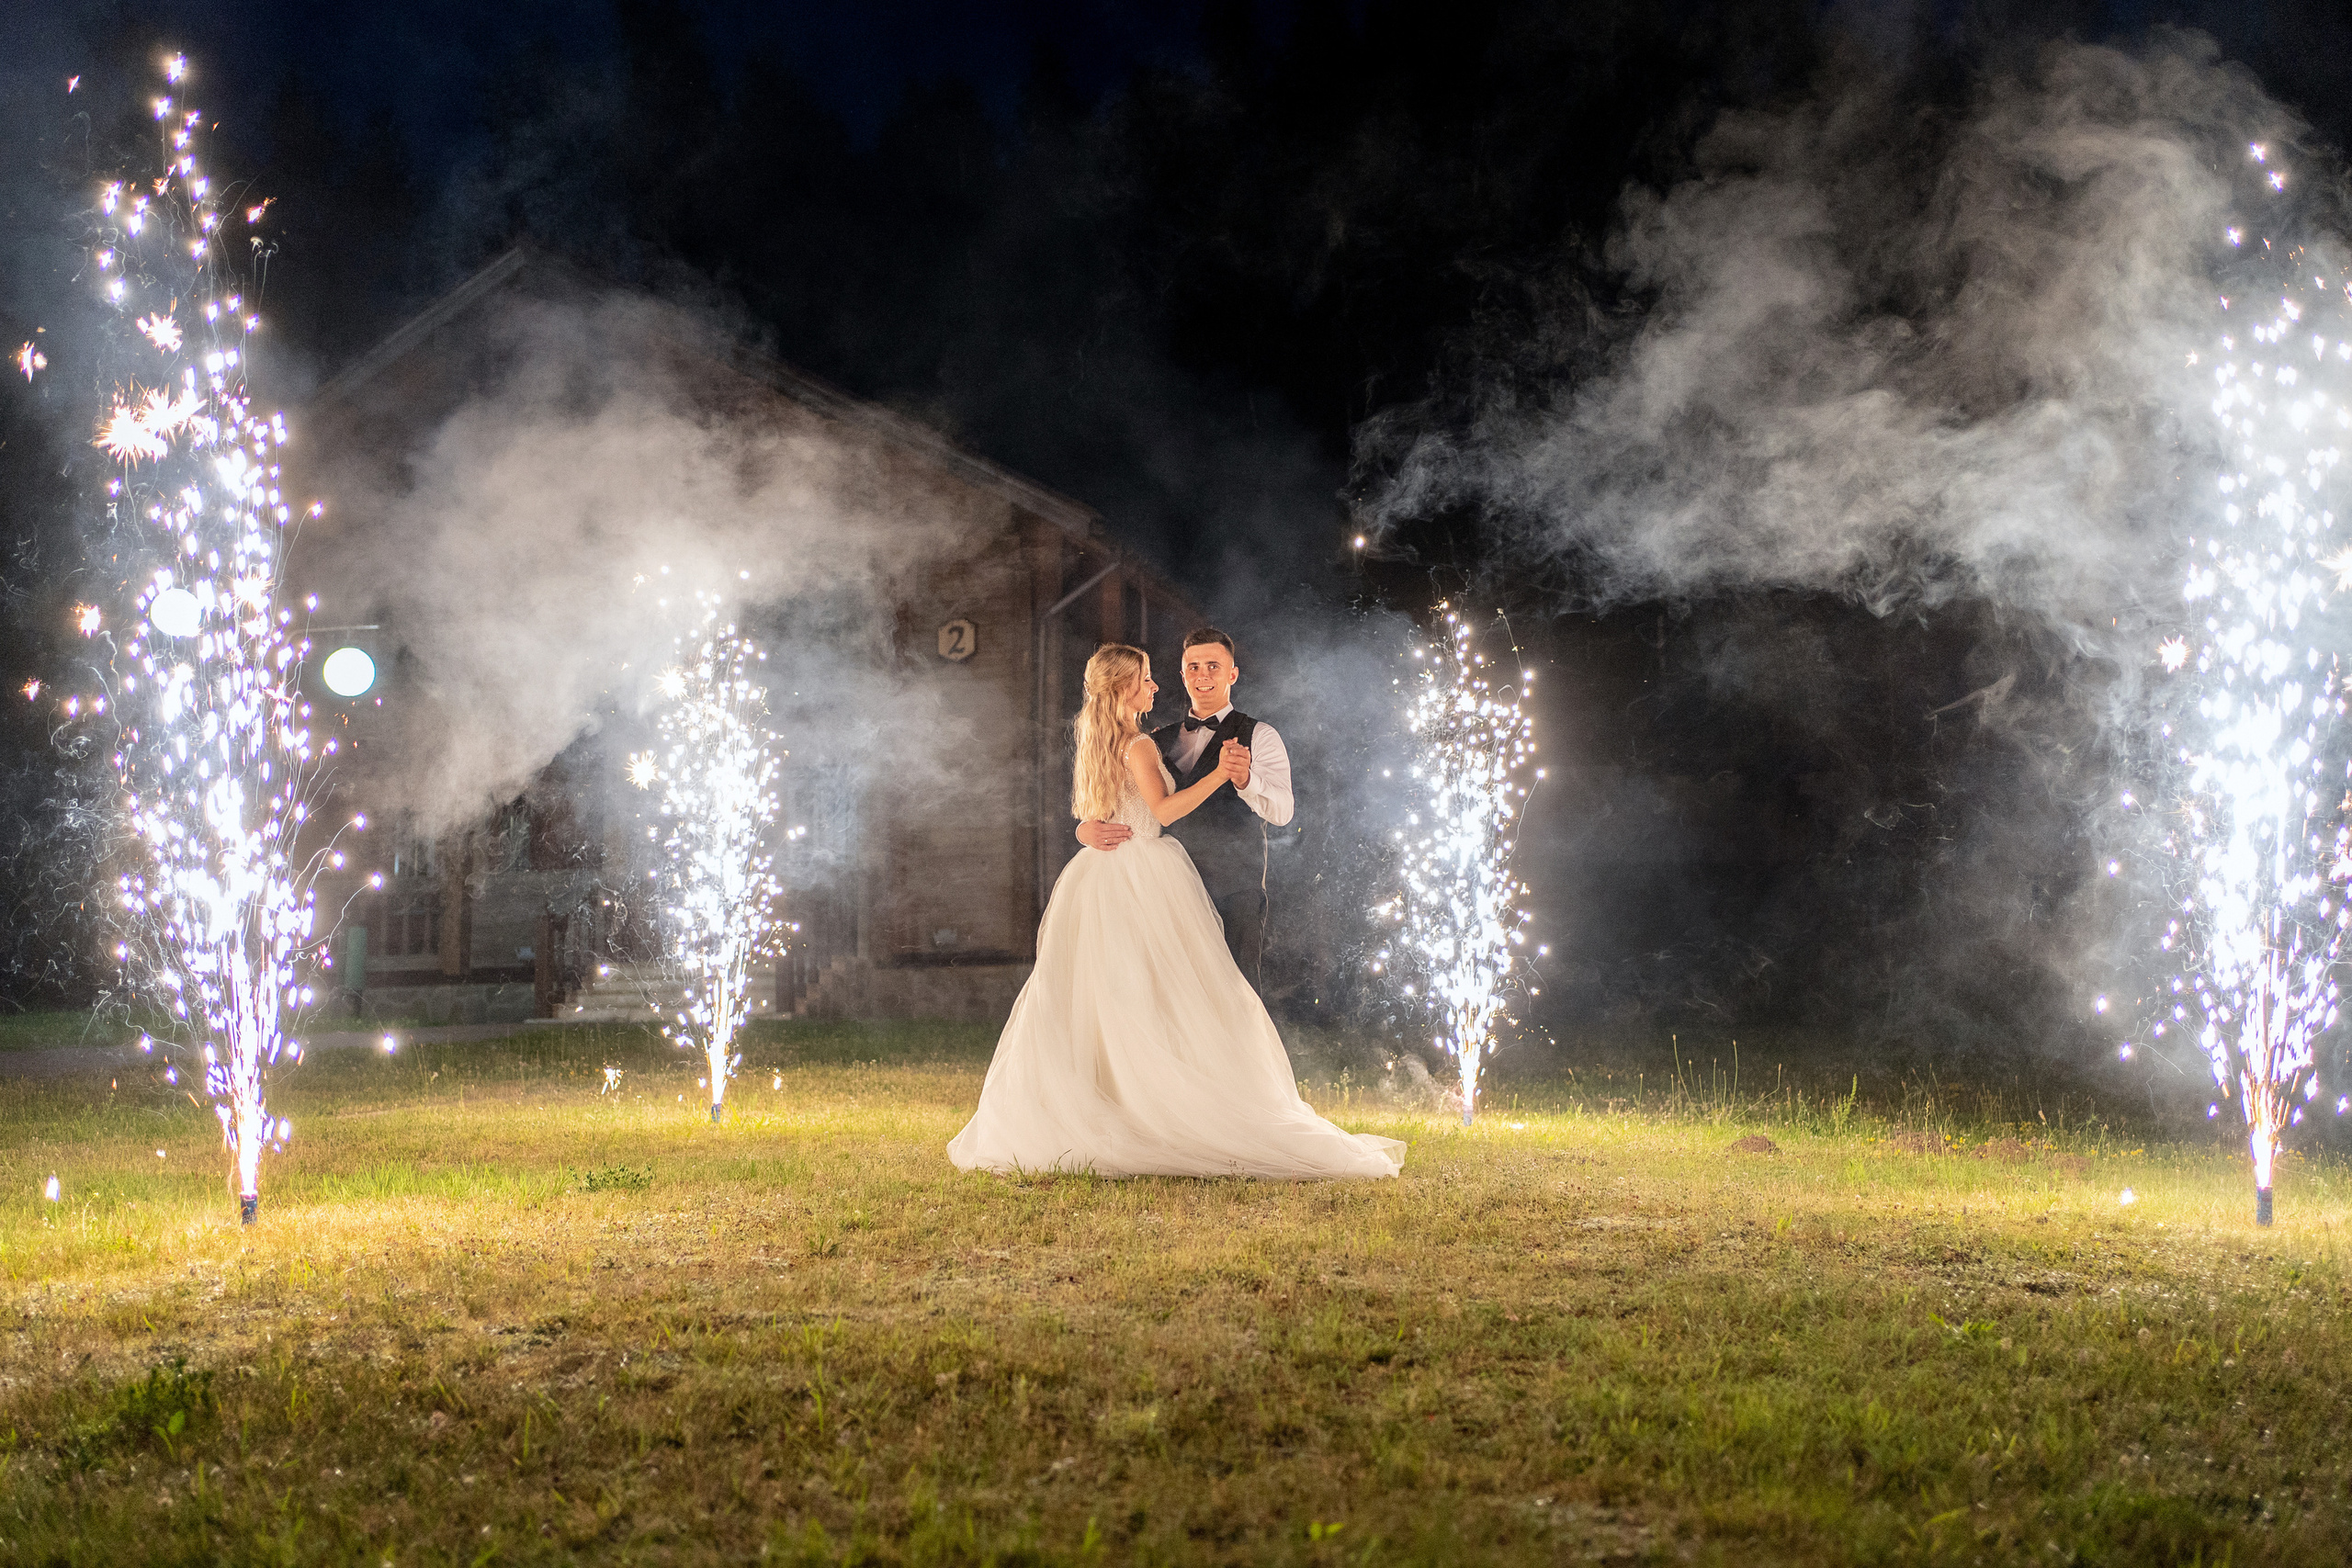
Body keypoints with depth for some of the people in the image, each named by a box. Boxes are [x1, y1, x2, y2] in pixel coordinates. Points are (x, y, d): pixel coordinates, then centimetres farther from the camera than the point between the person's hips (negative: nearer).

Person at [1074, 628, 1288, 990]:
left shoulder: (1258, 737, 2)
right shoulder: (1159, 741, 16)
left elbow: (1282, 811, -13)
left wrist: (1244, 777, -34)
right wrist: (1088, 828, -9)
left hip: (1234, 895, -4)